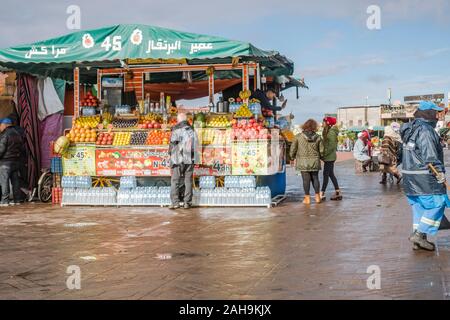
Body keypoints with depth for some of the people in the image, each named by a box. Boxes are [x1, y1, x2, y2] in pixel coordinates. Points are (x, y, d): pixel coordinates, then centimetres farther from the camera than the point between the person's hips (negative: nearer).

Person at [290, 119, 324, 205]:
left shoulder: (298, 136, -7)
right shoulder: (317, 137, -3)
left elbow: (293, 149, -3)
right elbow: (321, 151, 1)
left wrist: (292, 156, 15)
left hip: (303, 162, -2)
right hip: (314, 162, 2)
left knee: (306, 179, 3)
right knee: (315, 178, 13)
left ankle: (307, 198, 7)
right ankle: (317, 196, 18)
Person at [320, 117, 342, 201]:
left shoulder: (331, 132, -15)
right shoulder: (327, 131, 14)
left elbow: (331, 146, -20)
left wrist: (324, 154, -19)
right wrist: (324, 154, 13)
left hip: (329, 157, -10)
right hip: (328, 157, 10)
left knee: (326, 174, -6)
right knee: (331, 174, 12)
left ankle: (322, 194, -4)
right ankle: (338, 193, 15)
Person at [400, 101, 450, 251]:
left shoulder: (410, 129, 14)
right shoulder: (425, 130, -16)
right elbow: (430, 155, -21)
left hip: (410, 176, 10)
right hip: (424, 176, -10)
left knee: (419, 207, 13)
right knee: (437, 203, -3)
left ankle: (419, 240, 15)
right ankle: (419, 234, -7)